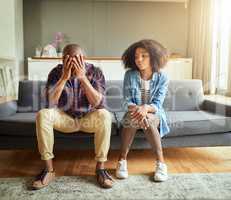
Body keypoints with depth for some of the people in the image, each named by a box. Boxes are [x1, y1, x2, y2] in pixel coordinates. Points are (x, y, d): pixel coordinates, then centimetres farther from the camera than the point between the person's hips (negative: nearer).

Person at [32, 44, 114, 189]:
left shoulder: (95, 72, -12)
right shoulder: (56, 72, -9)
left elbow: (97, 103, -24)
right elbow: (51, 103, -20)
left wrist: (82, 77, -33)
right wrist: (64, 77, -29)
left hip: (88, 118, -1)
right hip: (65, 118, 1)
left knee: (104, 115, -33)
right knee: (42, 115, -27)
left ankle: (100, 167, -20)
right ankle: (49, 169, -16)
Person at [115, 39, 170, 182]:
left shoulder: (162, 77, -9)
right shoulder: (129, 75, -7)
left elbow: (157, 105, -15)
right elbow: (127, 102, -11)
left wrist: (146, 108, -38)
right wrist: (137, 108, -34)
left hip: (154, 114, 0)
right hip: (134, 111, 1)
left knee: (147, 120, -35)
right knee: (133, 117, -35)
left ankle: (161, 162, -20)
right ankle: (123, 159, -18)